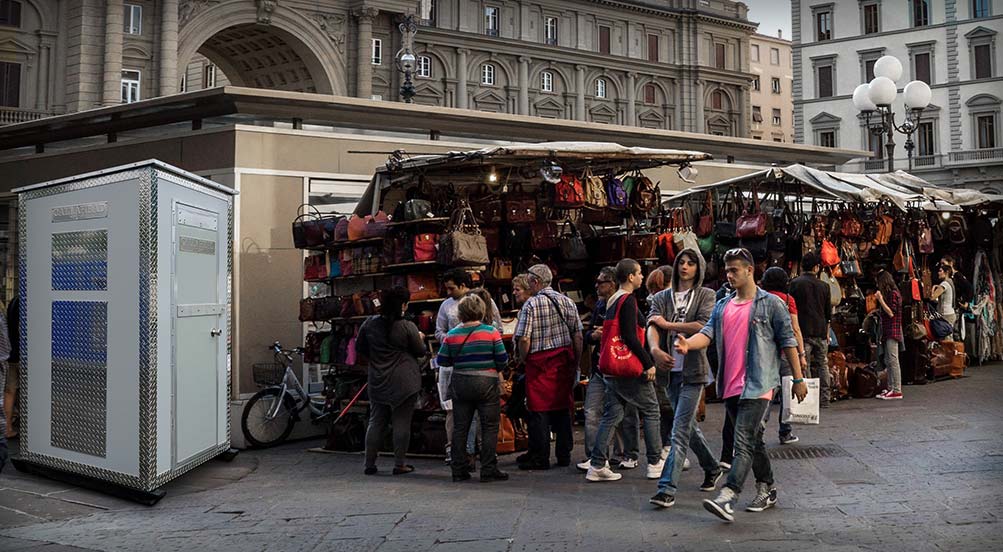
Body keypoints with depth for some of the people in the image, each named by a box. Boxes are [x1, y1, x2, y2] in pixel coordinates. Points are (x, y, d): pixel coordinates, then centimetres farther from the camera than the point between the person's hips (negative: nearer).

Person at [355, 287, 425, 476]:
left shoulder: (370, 323, 0)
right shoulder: (408, 327, -12)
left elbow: (359, 347, 11)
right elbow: (420, 352, -3)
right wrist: (420, 339, 17)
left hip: (378, 380, 4)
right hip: (404, 381, -4)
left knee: (376, 421, 12)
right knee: (402, 422, 3)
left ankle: (369, 464, 15)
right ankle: (399, 464, 6)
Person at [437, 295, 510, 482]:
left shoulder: (451, 335, -1)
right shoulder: (491, 332, -7)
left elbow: (441, 361, 2)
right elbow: (503, 359, -7)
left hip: (460, 384, 3)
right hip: (486, 383, -3)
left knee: (460, 428, 11)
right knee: (490, 428, 4)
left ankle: (459, 470, 14)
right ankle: (488, 470, 2)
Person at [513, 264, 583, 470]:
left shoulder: (531, 304, -10)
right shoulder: (567, 302, 7)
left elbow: (524, 339, -15)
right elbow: (578, 336, 7)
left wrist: (524, 359, 2)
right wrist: (575, 364, 13)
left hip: (540, 363, -5)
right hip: (564, 361, 5)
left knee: (539, 409, 1)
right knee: (563, 408, 11)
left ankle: (540, 458, 4)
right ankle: (564, 455, 17)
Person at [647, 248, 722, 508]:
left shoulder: (706, 295, 2)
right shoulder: (661, 297, 11)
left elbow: (703, 326, -14)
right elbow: (651, 326, -5)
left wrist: (667, 324, -9)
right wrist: (655, 349, -26)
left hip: (693, 370, -5)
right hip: (671, 369, 5)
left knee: (680, 429, -11)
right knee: (689, 426, 17)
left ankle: (667, 487, -12)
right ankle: (712, 469, 38)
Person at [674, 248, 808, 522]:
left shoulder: (771, 303, -1)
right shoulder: (722, 306, 15)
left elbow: (788, 342, 0)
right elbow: (708, 332, 1)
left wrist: (798, 379, -1)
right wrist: (688, 343, -22)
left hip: (757, 385, -6)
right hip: (730, 385, 7)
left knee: (744, 443, -14)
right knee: (753, 440, 17)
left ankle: (727, 498, -22)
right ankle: (767, 490, 30)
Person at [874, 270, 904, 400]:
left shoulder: (893, 293, -11)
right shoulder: (889, 293, 19)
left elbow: (891, 313, -17)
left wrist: (881, 299, -16)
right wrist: (879, 299, 18)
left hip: (893, 331, -10)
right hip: (887, 332, 10)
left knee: (893, 360, -10)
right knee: (888, 361, 11)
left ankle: (897, 391, -10)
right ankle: (891, 389, 15)